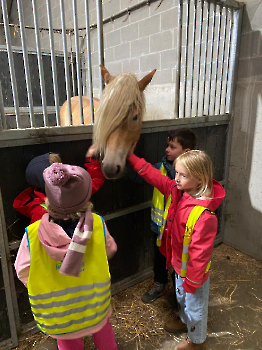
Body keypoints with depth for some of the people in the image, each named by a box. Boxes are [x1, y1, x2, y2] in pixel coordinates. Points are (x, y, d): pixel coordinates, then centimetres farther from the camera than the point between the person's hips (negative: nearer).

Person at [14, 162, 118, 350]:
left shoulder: (33, 234, -27)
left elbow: (23, 272, -12)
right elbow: (110, 250, -5)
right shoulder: (98, 225, -24)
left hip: (58, 317, 0)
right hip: (95, 308, 1)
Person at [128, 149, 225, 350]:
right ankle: (185, 320, 64)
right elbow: (154, 176, -6)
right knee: (181, 297, 34)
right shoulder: (177, 191, -14)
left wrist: (192, 281, -17)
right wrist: (130, 157, -8)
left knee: (195, 305, 22)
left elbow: (200, 252, -29)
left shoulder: (204, 215, -38)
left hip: (194, 272, -7)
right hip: (179, 264, 8)